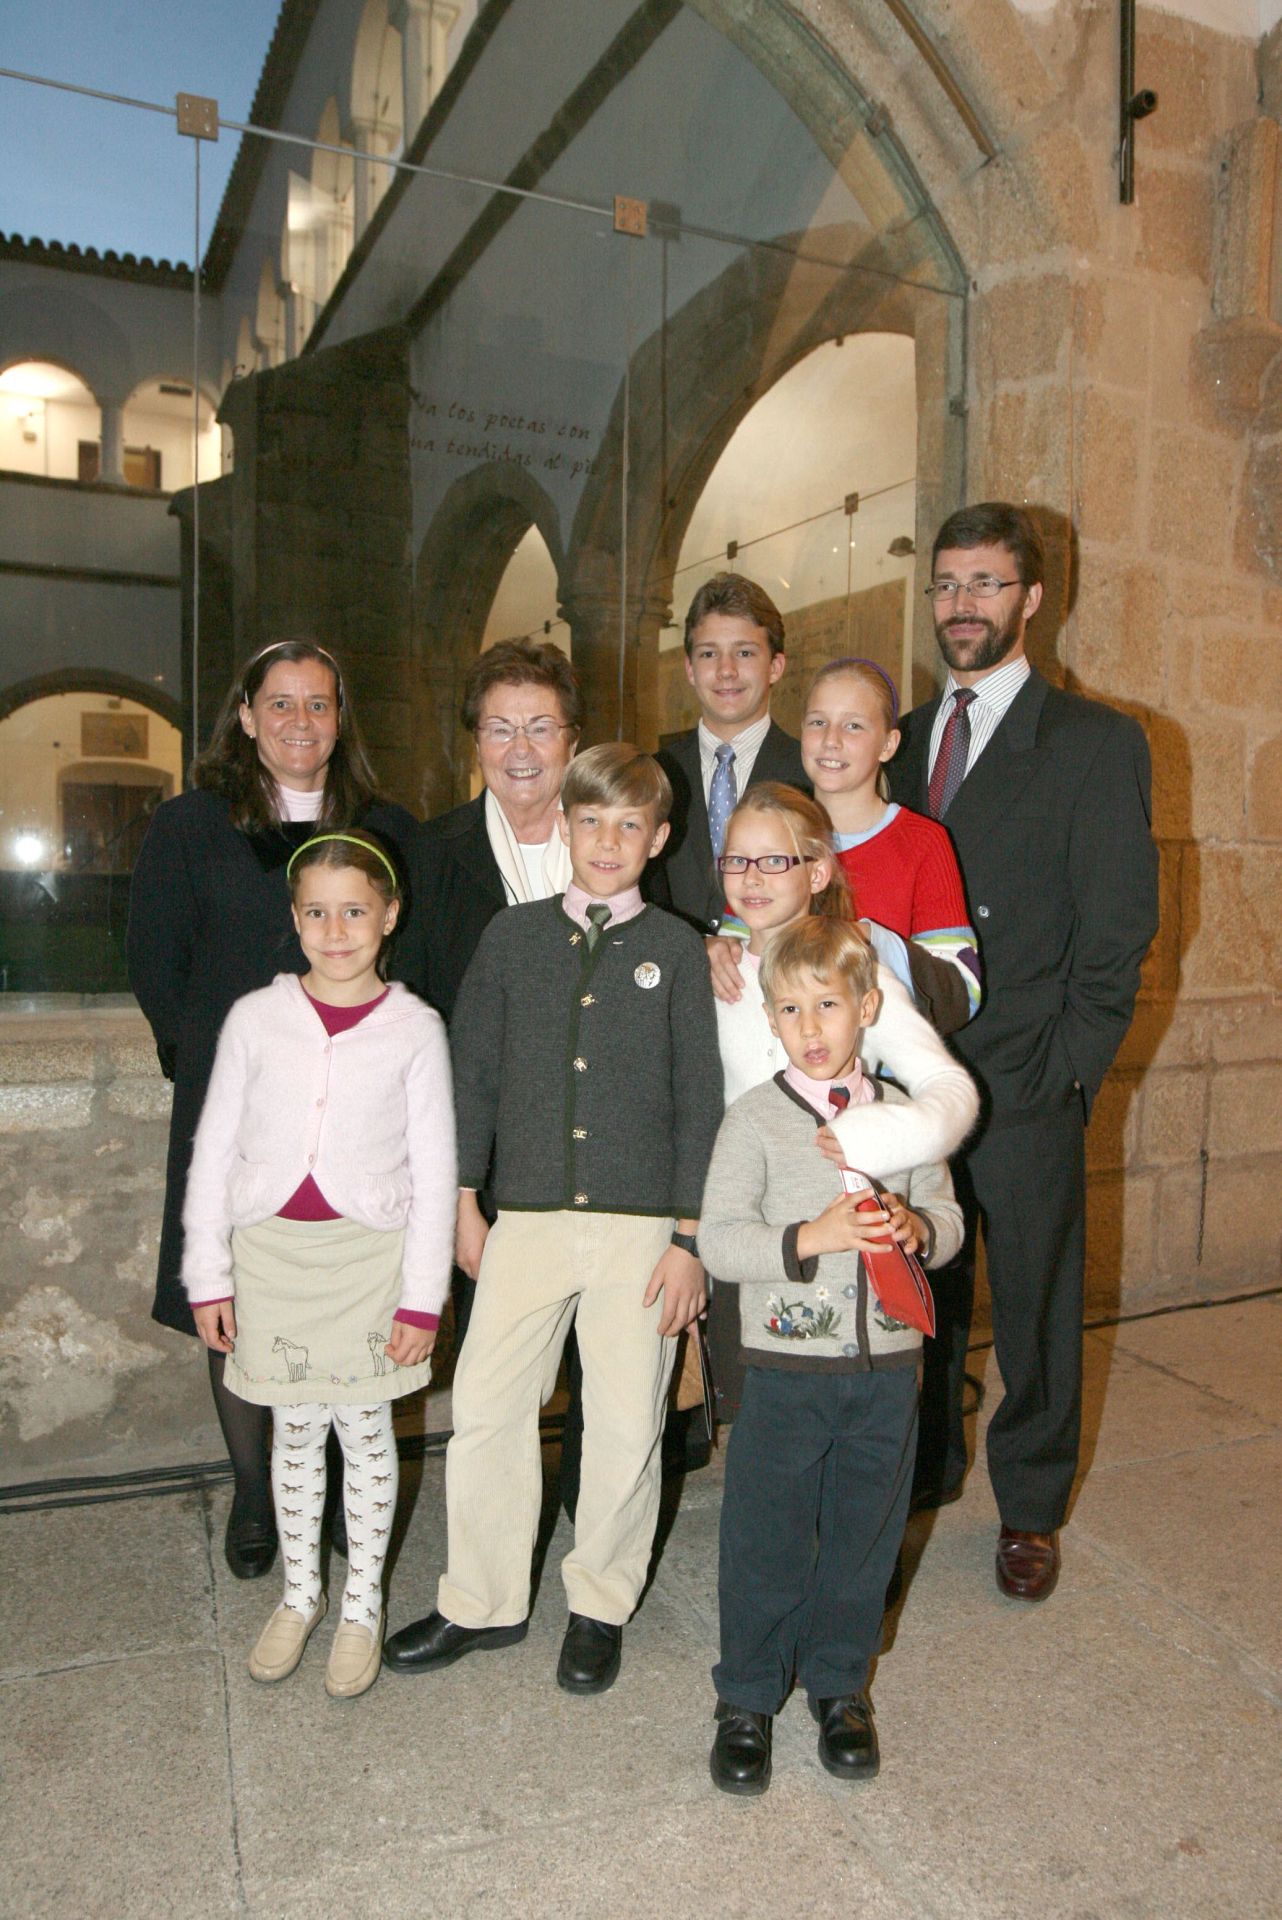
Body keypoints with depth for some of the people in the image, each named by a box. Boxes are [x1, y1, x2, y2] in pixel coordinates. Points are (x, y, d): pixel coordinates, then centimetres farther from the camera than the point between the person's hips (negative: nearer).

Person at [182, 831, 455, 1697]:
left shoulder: (414, 1027, -5)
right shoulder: (257, 1017, -1)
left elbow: (434, 1171, -4)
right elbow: (214, 1151, 3)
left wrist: (423, 1298, -6)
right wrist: (208, 1275, 1)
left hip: (370, 1253, -1)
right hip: (271, 1251, 2)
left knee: (365, 1430, 9)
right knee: (296, 1430, 15)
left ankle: (362, 1607, 30)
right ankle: (300, 1594, 36)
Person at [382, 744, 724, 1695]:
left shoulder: (677, 949, 1)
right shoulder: (512, 936, 6)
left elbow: (700, 1098, 0)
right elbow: (474, 1071, 10)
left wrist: (689, 1236, -4)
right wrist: (465, 1198, 7)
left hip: (640, 1225, -1)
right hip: (527, 1218, 2)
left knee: (626, 1426, 7)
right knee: (484, 1408, 5)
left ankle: (600, 1606, 30)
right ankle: (484, 1602, 28)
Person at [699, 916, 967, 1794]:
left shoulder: (901, 1115, 3)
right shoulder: (755, 1117, -7)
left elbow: (949, 1217, 8)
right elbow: (719, 1237, -12)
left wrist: (917, 1229, -13)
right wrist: (808, 1238, -25)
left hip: (887, 1368, 3)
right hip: (787, 1368, -3)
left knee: (864, 1537, 16)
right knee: (766, 1540, 8)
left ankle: (839, 1684, 38)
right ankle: (748, 1697, 30)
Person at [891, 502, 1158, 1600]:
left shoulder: (1097, 744, -2)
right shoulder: (903, 740, 13)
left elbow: (1119, 929, -5)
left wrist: (1065, 1070, -11)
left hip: (1024, 1093, -3)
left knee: (1035, 1304, 10)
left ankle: (1031, 1509, 31)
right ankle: (926, 1471, 37)